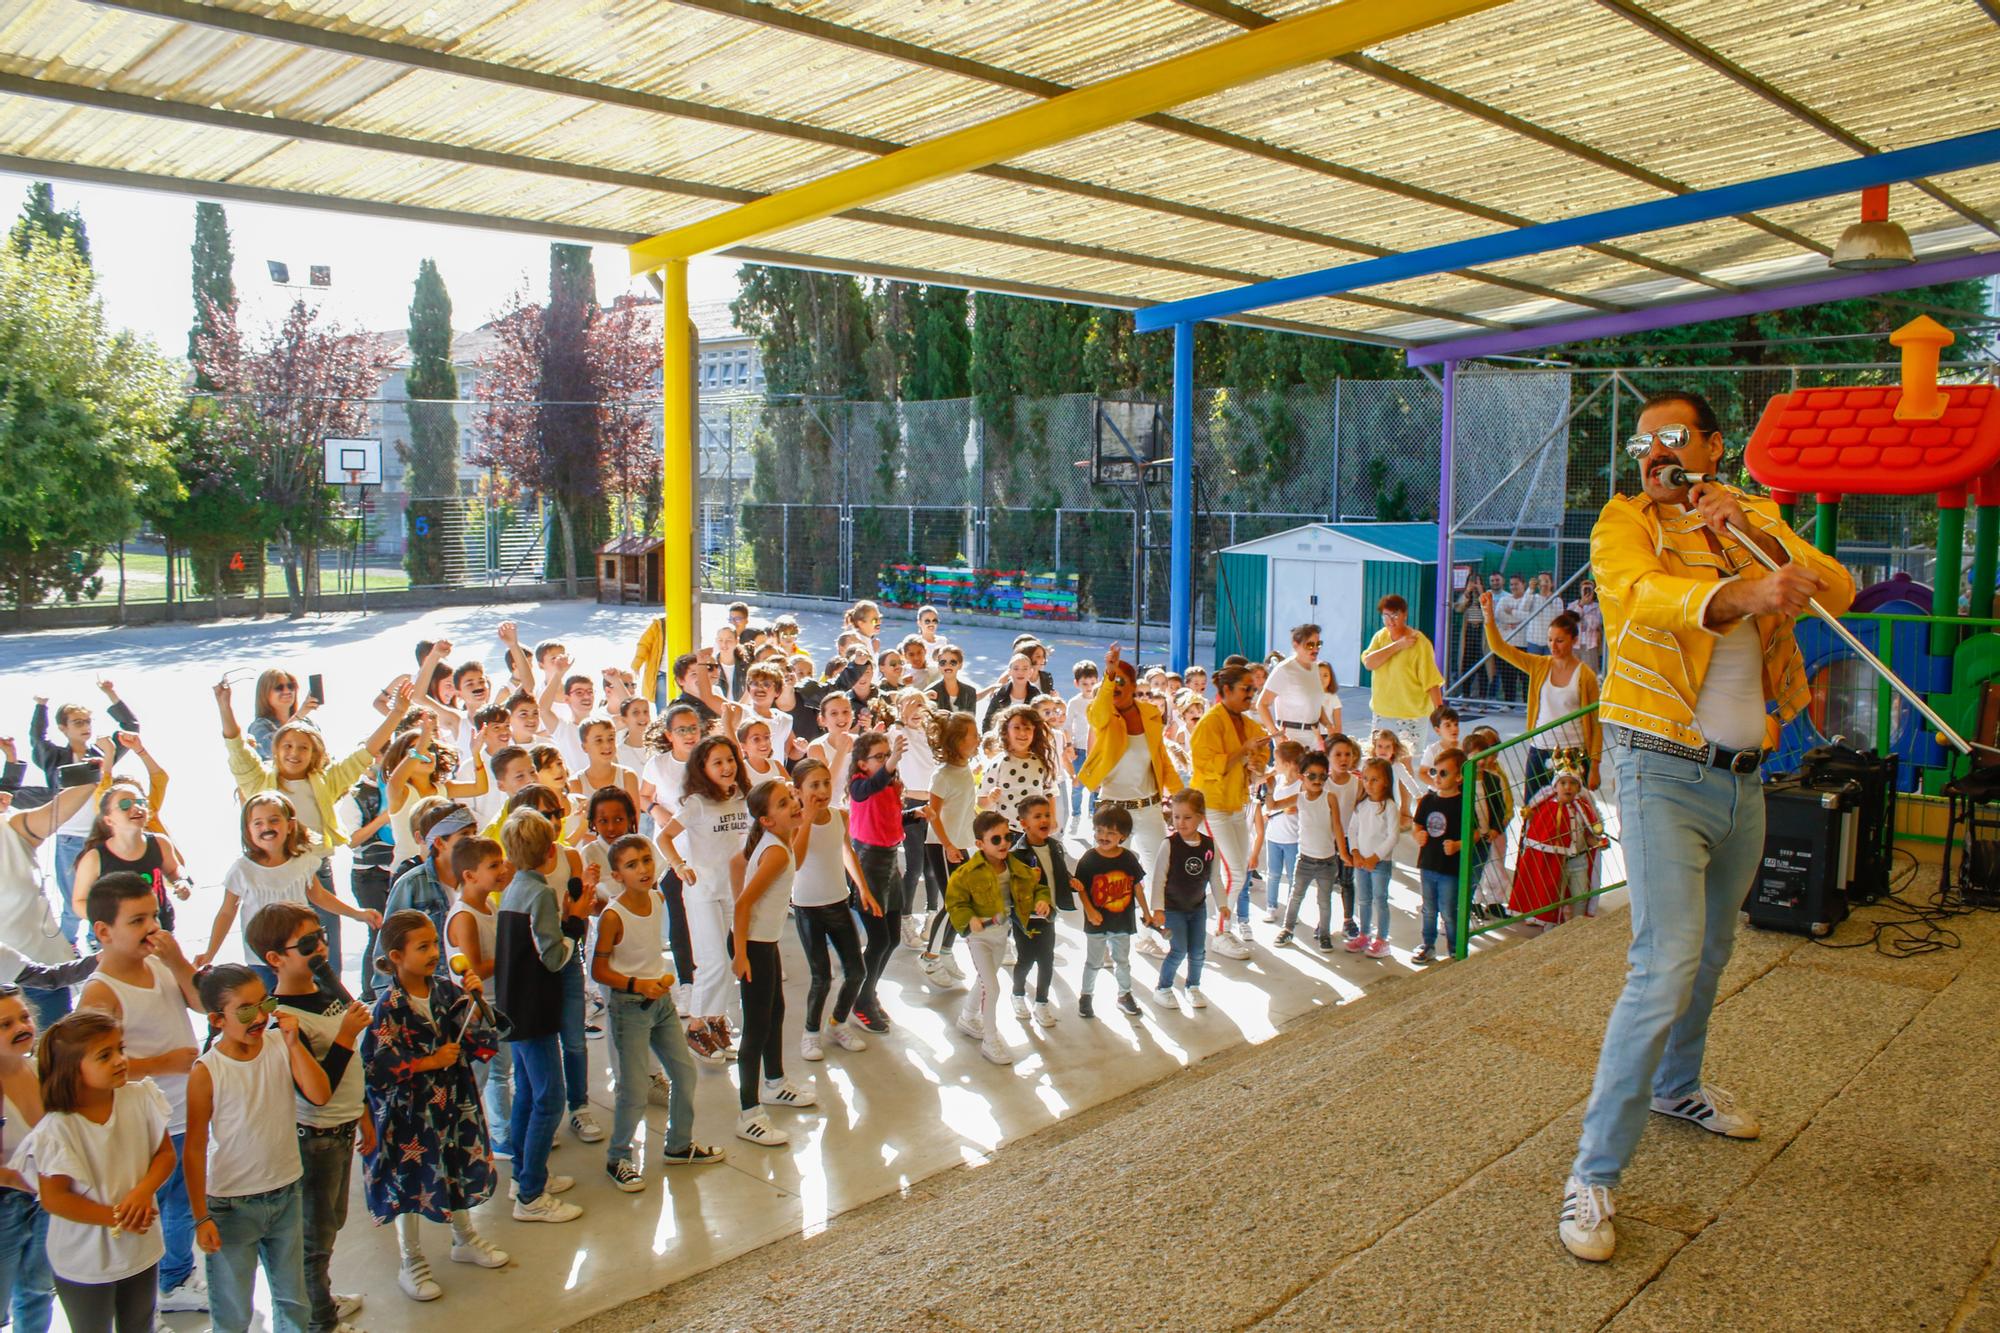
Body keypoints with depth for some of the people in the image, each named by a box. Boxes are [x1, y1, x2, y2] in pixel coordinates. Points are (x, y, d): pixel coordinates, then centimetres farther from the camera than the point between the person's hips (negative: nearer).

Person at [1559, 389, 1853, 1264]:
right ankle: (1593, 1175, -8)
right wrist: (1743, 595, -45)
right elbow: (1643, 591, -26)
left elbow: (1839, 592, -3)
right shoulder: (1625, 521, -5)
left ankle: (1676, 1087, 46)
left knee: (1710, 952, 22)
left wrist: (1755, 537, -17)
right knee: (1666, 966, -16)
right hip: (1663, 772, -6)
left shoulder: (1759, 522, 10)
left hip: (1743, 779, 6)